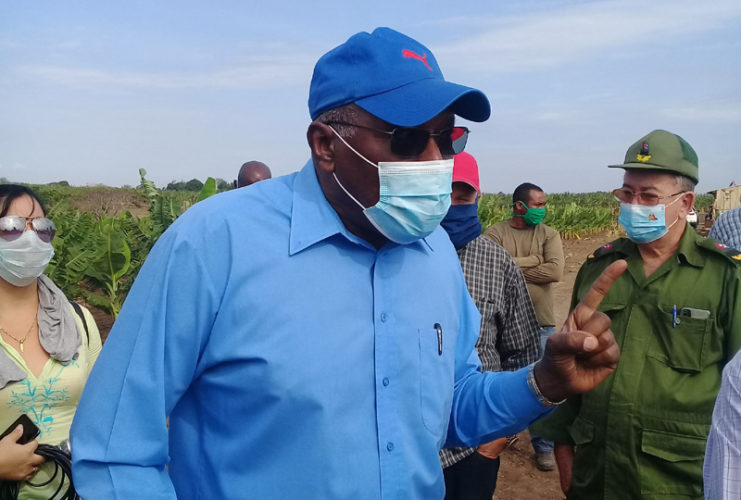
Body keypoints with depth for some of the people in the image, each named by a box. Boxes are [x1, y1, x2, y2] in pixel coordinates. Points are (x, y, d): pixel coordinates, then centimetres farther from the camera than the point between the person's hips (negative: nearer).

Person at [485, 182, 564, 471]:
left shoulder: (549, 235, -1)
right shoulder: (495, 234, -5)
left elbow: (555, 271, -16)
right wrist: (533, 260, -16)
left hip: (540, 323, 1)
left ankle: (543, 447, 26)